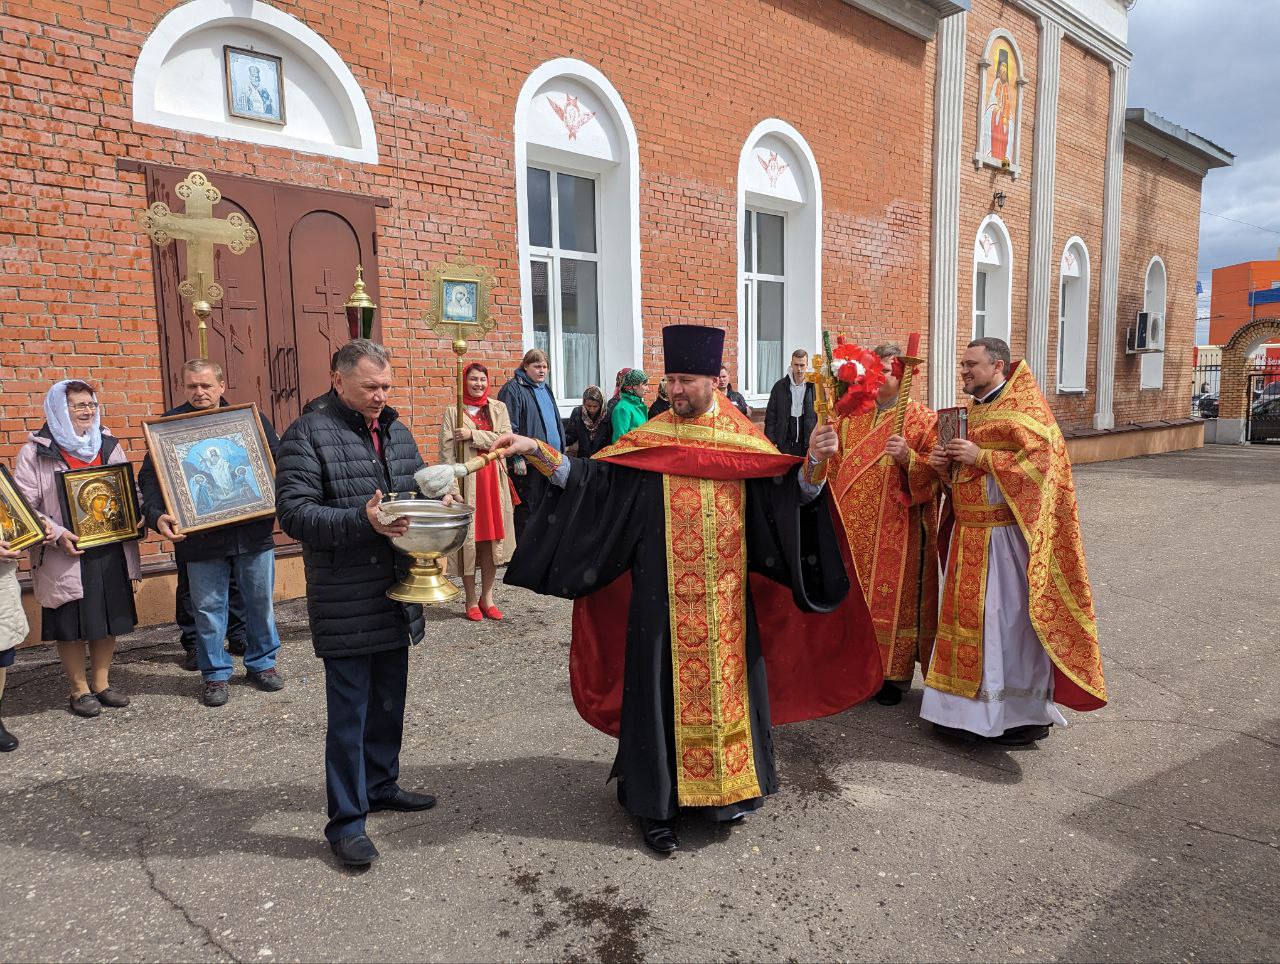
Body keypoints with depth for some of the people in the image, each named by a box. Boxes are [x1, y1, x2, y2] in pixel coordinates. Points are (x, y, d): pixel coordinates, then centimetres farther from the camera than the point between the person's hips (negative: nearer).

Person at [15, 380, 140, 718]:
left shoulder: (109, 445, 9)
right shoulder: (36, 452, -4)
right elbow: (24, 505, -6)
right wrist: (56, 534, -18)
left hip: (110, 551, 4)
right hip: (66, 556, -4)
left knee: (108, 620, 10)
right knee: (70, 626, 4)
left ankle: (101, 684, 25)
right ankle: (80, 690, 19)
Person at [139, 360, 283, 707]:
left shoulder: (251, 418, 4)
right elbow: (149, 477, 0)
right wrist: (157, 515, -17)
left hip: (254, 534, 1)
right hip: (201, 538, -1)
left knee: (261, 603, 12)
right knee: (208, 610, 8)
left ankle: (262, 663, 30)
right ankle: (215, 674, 24)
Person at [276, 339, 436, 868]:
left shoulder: (397, 432, 11)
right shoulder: (308, 434, -10)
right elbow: (293, 512, -17)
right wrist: (361, 521, -29)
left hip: (395, 597, 7)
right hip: (344, 602, -7)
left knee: (389, 702, 19)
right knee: (349, 713, 2)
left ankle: (380, 785, 38)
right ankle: (346, 821, 16)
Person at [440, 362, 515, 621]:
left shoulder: (498, 408, 10)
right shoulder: (453, 412, 3)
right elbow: (446, 451, -4)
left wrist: (473, 435, -14)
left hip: (493, 480, 2)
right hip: (465, 481, -2)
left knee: (492, 538, 5)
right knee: (467, 539, 0)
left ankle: (487, 596, 18)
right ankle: (471, 600, 12)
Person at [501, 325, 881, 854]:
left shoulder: (744, 440, 2)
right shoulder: (648, 439, 0)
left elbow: (789, 492, -3)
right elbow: (591, 476, -4)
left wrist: (813, 461, -21)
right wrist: (538, 451, -14)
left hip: (724, 598, 2)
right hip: (664, 599, -1)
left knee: (724, 680, 12)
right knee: (664, 685, 4)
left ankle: (725, 787, 33)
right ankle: (655, 800, 19)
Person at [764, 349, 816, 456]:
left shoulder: (814, 387, 0)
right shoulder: (780, 386, 4)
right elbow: (770, 416, 5)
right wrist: (770, 441, -2)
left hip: (808, 444, -1)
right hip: (785, 445, 1)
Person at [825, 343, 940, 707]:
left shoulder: (922, 419, -2)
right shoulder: (852, 417, 12)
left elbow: (936, 473, -9)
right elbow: (834, 467, 18)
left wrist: (908, 458, -24)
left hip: (897, 531, -4)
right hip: (854, 527, 5)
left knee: (893, 594, 1)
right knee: (855, 594, 8)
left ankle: (894, 674, 13)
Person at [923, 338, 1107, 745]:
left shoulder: (1023, 408, -8)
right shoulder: (975, 410, 16)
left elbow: (1041, 460, -20)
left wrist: (981, 458, -19)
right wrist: (947, 466, 2)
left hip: (1004, 536, -8)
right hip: (968, 535, 8)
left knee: (1010, 621, -1)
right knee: (968, 617, 11)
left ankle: (1028, 714, 13)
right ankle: (969, 705, 22)